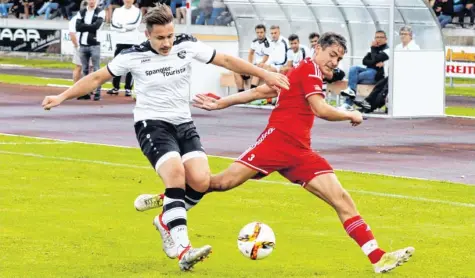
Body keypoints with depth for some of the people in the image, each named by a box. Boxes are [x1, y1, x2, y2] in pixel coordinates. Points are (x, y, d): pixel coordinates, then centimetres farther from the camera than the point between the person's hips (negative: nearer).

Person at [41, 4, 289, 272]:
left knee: (201, 181, -17)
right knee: (175, 172, -29)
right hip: (151, 123, -4)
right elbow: (97, 78, 1)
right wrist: (62, 97, -2)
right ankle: (183, 249, -35)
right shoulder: (134, 56, -10)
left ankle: (167, 221, 13)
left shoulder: (187, 46, -5)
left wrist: (265, 74, 4)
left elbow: (227, 61, 4)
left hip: (183, 124, 4)